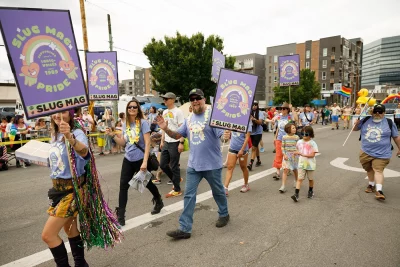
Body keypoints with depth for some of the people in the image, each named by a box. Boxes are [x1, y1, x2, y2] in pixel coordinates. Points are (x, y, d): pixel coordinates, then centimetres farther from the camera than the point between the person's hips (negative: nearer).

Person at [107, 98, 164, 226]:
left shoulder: (143, 122, -11)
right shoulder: (126, 124, 6)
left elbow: (147, 143, -17)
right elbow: (122, 143, 10)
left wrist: (145, 161, -24)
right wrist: (112, 135, -6)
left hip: (140, 159, -5)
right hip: (128, 160, 5)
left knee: (147, 183, 14)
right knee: (123, 186, -2)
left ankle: (159, 202, 41)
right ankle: (120, 215, 7)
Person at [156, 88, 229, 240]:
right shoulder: (189, 119, 8)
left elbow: (222, 134, -20)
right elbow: (177, 135, 12)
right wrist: (166, 129, -6)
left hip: (212, 164, -5)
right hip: (193, 164, 5)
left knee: (218, 191, 16)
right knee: (189, 195, 4)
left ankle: (224, 215, 42)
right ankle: (184, 228, 11)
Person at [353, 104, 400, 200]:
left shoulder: (389, 123, -1)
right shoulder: (365, 120, 3)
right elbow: (355, 129, 14)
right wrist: (357, 122, -7)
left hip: (381, 154, -3)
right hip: (366, 152, 3)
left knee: (378, 170, -13)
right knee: (369, 169, 14)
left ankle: (379, 190, -15)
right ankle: (371, 185, 33)